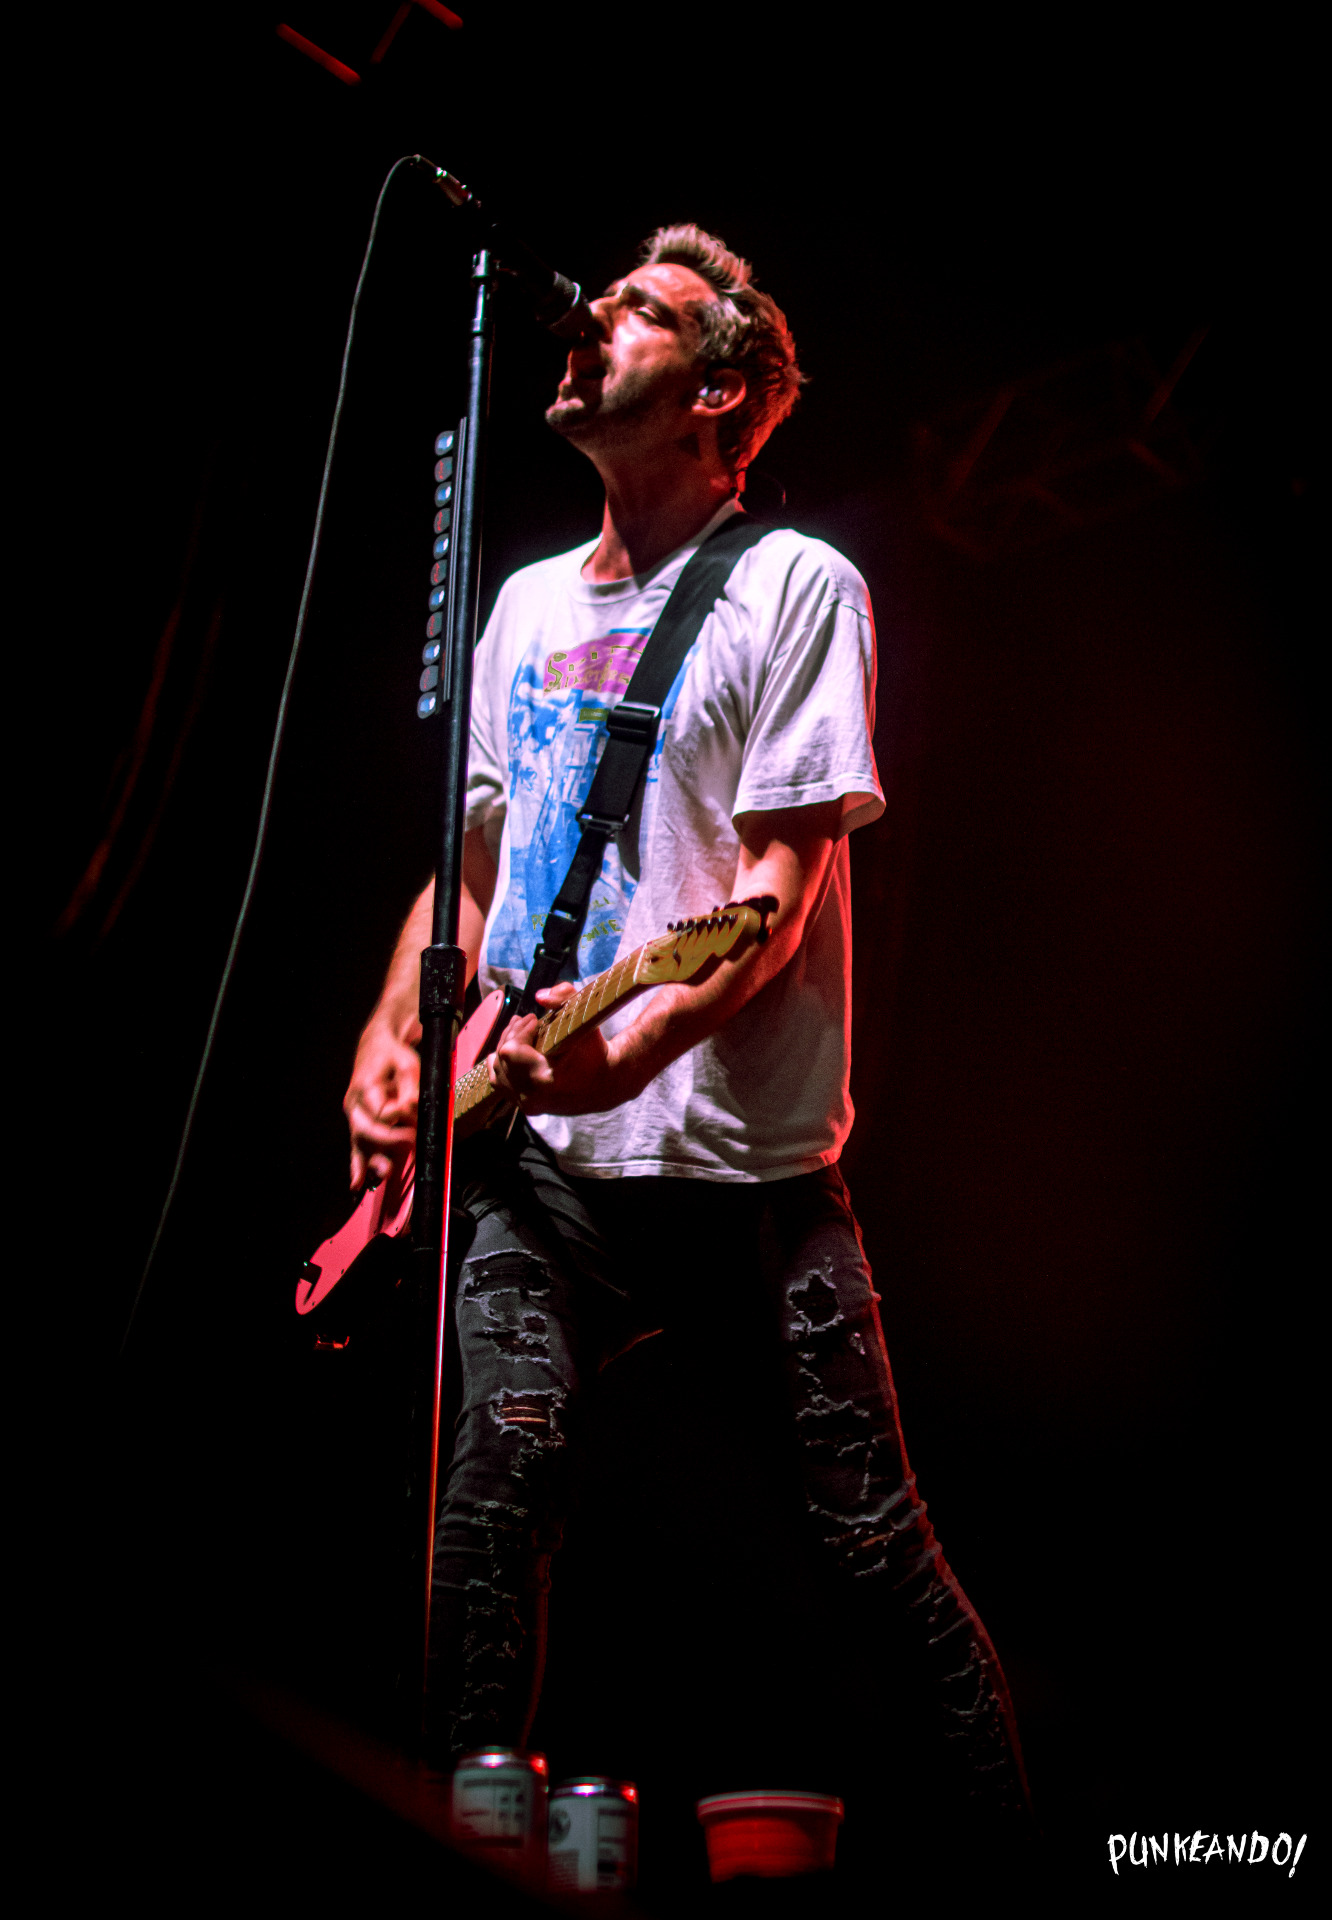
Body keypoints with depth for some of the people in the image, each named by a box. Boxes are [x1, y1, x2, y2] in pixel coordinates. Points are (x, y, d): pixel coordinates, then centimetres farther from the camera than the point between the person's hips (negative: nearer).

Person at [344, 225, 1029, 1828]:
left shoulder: (796, 586, -2)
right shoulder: (528, 603, 18)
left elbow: (779, 888, -11)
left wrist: (630, 1049, -27)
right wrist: (394, 1031, 5)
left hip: (741, 1161, -4)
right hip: (534, 1151, 5)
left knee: (872, 1537, 1)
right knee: (492, 1498, -12)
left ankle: (1020, 1832, 20)